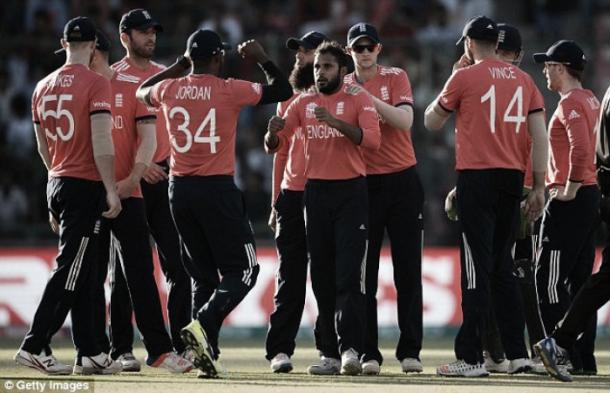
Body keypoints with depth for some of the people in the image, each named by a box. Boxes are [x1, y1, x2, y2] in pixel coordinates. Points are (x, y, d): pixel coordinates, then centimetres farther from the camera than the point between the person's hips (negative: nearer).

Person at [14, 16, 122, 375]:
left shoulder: (43, 87, 12)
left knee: (83, 274, 12)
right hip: (87, 185, -8)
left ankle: (89, 353, 13)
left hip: (57, 184, 8)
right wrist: (111, 190, -15)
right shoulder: (96, 84, -10)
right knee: (70, 269, -8)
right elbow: (101, 142, -17)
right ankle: (35, 346, -14)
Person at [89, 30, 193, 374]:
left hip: (128, 194, -2)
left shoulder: (133, 88, 3)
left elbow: (148, 139, -3)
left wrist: (132, 179, -17)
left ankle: (159, 349, -4)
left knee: (141, 274, -3)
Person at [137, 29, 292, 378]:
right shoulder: (230, 90, -9)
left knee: (205, 273, 14)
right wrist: (262, 59, 11)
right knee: (242, 271, 2)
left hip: (180, 190, 5)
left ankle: (207, 350, 5)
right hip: (218, 190, -5)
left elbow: (142, 92, 28)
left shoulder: (169, 89, 4)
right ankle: (203, 325, -21)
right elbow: (283, 91, 1)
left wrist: (177, 67, 28)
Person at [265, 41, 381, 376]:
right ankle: (329, 353, 9)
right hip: (316, 193, 4)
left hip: (351, 192, -4)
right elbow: (275, 145, 7)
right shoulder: (303, 103, 12)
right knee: (321, 276, 5)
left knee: (349, 273, -12)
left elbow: (373, 140, -15)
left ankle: (350, 349, -18)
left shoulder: (358, 100, 0)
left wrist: (336, 122, -27)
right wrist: (273, 132, -16)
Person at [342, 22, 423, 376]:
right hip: (363, 184, 1)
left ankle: (410, 350, 3)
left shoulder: (396, 78, 2)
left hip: (402, 182, -1)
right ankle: (368, 353, 0)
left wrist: (369, 97, -22)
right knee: (364, 272, -2)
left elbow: (405, 120, -14)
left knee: (408, 270, 0)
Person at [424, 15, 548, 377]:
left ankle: (471, 358, -10)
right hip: (513, 179, 5)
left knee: (477, 267, -7)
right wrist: (539, 187, 9)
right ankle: (518, 354, 11)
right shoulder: (523, 79, 11)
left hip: (477, 177, -5)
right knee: (502, 266, 14)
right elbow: (540, 136, 6)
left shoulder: (465, 77, -3)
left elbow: (431, 122, 9)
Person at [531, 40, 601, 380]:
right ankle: (585, 358, 12)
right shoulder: (591, 100, 16)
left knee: (549, 281, -8)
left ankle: (566, 356, -11)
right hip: (591, 195, 10)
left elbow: (581, 147, -27)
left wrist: (570, 188, -19)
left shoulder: (570, 103, -14)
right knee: (580, 281, 12)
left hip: (569, 200, -10)